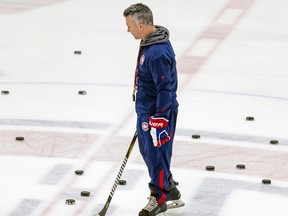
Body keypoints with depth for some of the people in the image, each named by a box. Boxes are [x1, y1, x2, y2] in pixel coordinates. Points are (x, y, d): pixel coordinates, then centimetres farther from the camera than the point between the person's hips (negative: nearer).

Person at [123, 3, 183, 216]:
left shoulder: (157, 53, -29)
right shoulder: (149, 42, 3)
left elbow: (165, 88, -28)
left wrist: (160, 118, -24)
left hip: (158, 112, -10)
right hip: (146, 109, 10)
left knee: (156, 153, 3)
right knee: (147, 149, 21)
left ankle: (159, 198, 19)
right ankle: (169, 187, 37)